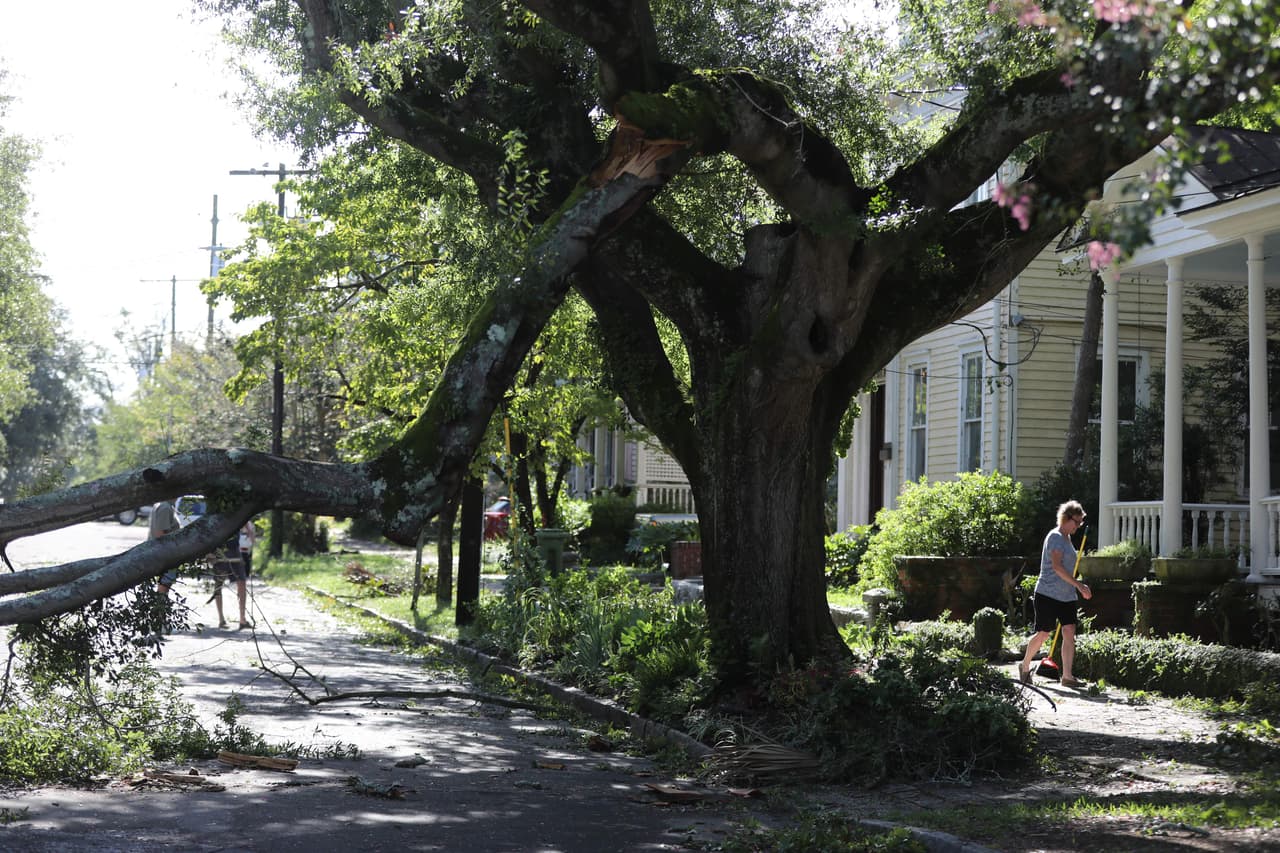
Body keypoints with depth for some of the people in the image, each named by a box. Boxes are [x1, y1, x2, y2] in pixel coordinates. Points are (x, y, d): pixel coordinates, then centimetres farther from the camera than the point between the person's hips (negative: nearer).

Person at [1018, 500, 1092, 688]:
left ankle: (1067, 676, -4)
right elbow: (1057, 566, -23)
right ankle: (1025, 665, 20)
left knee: (1070, 632, -3)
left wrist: (1077, 585, 21)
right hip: (1048, 594, -8)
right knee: (1043, 634, -1)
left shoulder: (1067, 538, 17)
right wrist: (1079, 585, -25)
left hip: (1066, 595, 8)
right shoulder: (1055, 537, -12)